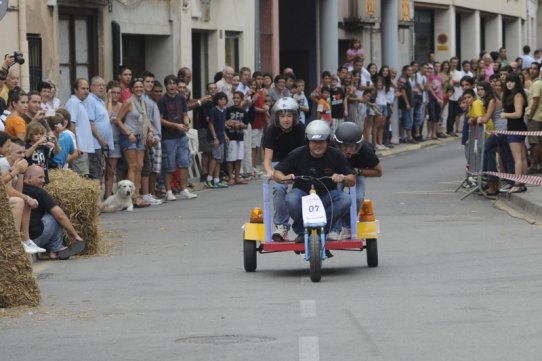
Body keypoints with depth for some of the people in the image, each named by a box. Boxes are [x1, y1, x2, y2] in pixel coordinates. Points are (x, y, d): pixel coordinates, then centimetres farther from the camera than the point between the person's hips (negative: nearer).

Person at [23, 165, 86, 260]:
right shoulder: (39, 192, -4)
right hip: (34, 237, -7)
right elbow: (61, 216, -6)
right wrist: (75, 235, 4)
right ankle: (56, 250, 13)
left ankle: (53, 251, 18)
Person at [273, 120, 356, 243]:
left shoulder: (335, 155, -2)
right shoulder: (297, 155, -4)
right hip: (302, 193, -1)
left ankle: (324, 229, -14)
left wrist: (342, 178, -27)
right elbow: (277, 173, 0)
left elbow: (352, 180, -3)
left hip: (326, 197, 1)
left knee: (345, 199, -30)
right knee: (291, 199, -35)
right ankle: (301, 231, -10)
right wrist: (284, 177, -24)